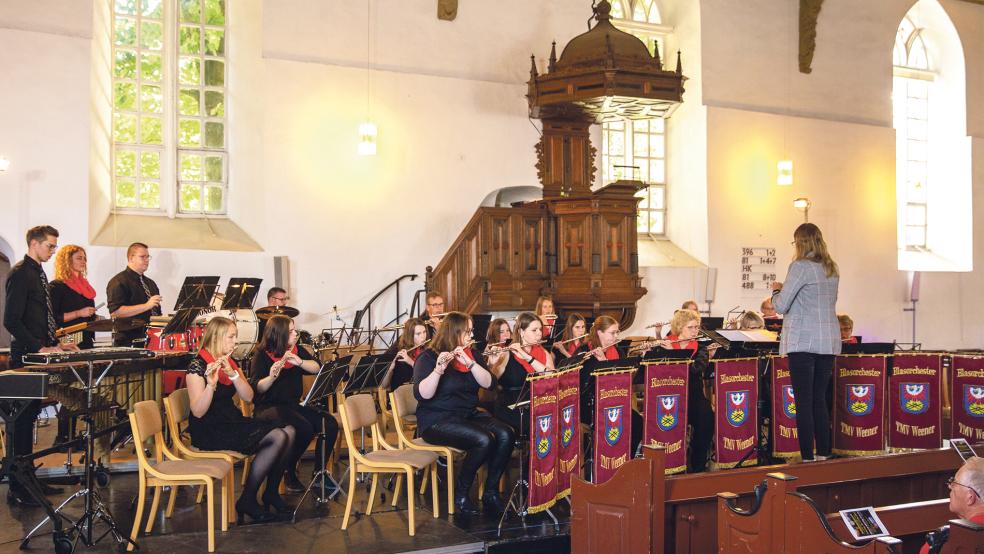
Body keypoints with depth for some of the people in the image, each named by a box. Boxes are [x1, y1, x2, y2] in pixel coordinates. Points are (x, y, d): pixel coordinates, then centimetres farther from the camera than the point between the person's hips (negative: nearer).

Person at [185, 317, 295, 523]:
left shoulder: (231, 362, 11)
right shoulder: (198, 366, -12)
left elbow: (248, 397, -1)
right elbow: (198, 412, -20)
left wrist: (232, 373, -16)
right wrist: (211, 384, -35)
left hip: (233, 421, 8)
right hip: (209, 431, -8)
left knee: (288, 431, -10)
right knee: (277, 438, -23)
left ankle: (271, 492, 6)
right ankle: (247, 501, -12)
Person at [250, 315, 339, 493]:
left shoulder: (297, 350, 11)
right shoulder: (262, 355, -6)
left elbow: (317, 367, -1)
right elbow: (257, 388, -16)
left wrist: (299, 362, -18)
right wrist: (271, 377, -36)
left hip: (293, 405, 6)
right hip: (268, 407, -6)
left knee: (330, 424, -18)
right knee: (304, 428, -32)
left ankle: (319, 472, -3)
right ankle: (289, 472, -9)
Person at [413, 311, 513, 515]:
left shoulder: (471, 354, 11)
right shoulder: (429, 357, -6)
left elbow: (488, 383, -3)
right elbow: (422, 394, -20)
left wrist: (469, 362, -17)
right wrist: (439, 369, -34)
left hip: (469, 414, 6)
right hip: (437, 420, -6)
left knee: (506, 435, -20)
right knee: (484, 440, -30)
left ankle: (491, 492, -7)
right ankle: (460, 494, -11)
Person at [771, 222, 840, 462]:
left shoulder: (800, 266, -10)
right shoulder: (832, 269, 12)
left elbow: (781, 306, -11)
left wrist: (777, 290, 10)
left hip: (803, 341, -7)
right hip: (828, 342, 7)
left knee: (804, 402, -4)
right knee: (819, 400, 13)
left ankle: (807, 458, -4)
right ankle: (823, 455, 15)